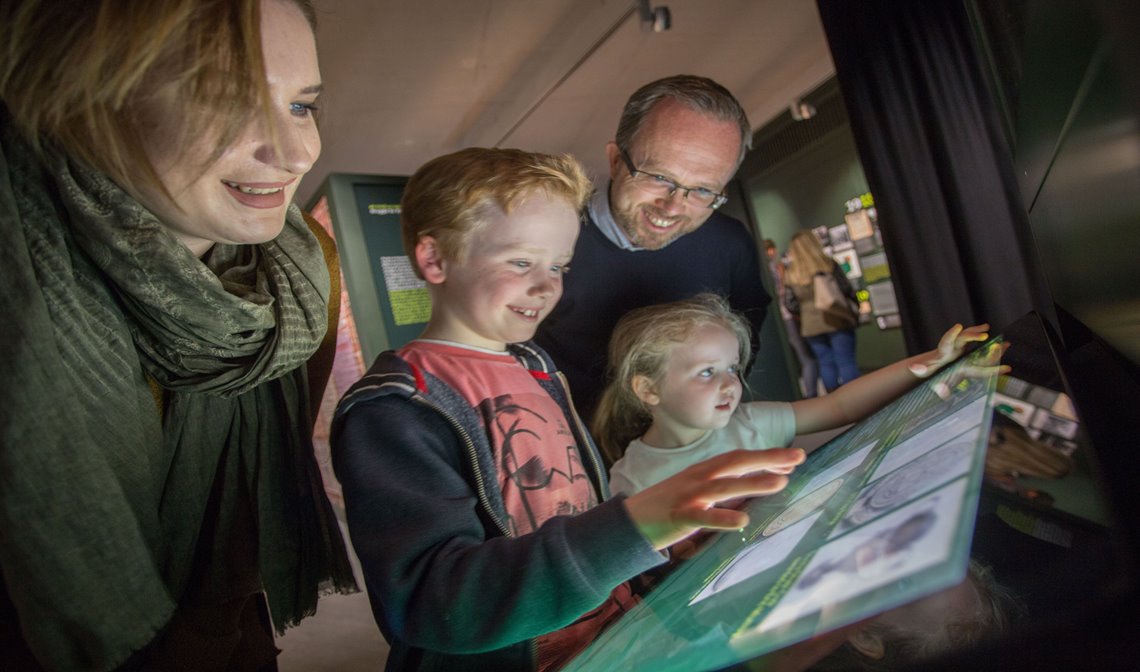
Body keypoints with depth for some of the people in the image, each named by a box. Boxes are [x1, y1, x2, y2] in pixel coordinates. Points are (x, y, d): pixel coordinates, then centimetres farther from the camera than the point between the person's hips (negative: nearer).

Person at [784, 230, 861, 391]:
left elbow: (791, 305, 0)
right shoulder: (828, 264, -6)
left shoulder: (791, 275, -1)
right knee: (846, 362, 2)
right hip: (837, 321, -2)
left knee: (826, 364, 10)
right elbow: (847, 290, -3)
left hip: (811, 327, 2)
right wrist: (860, 305, 13)